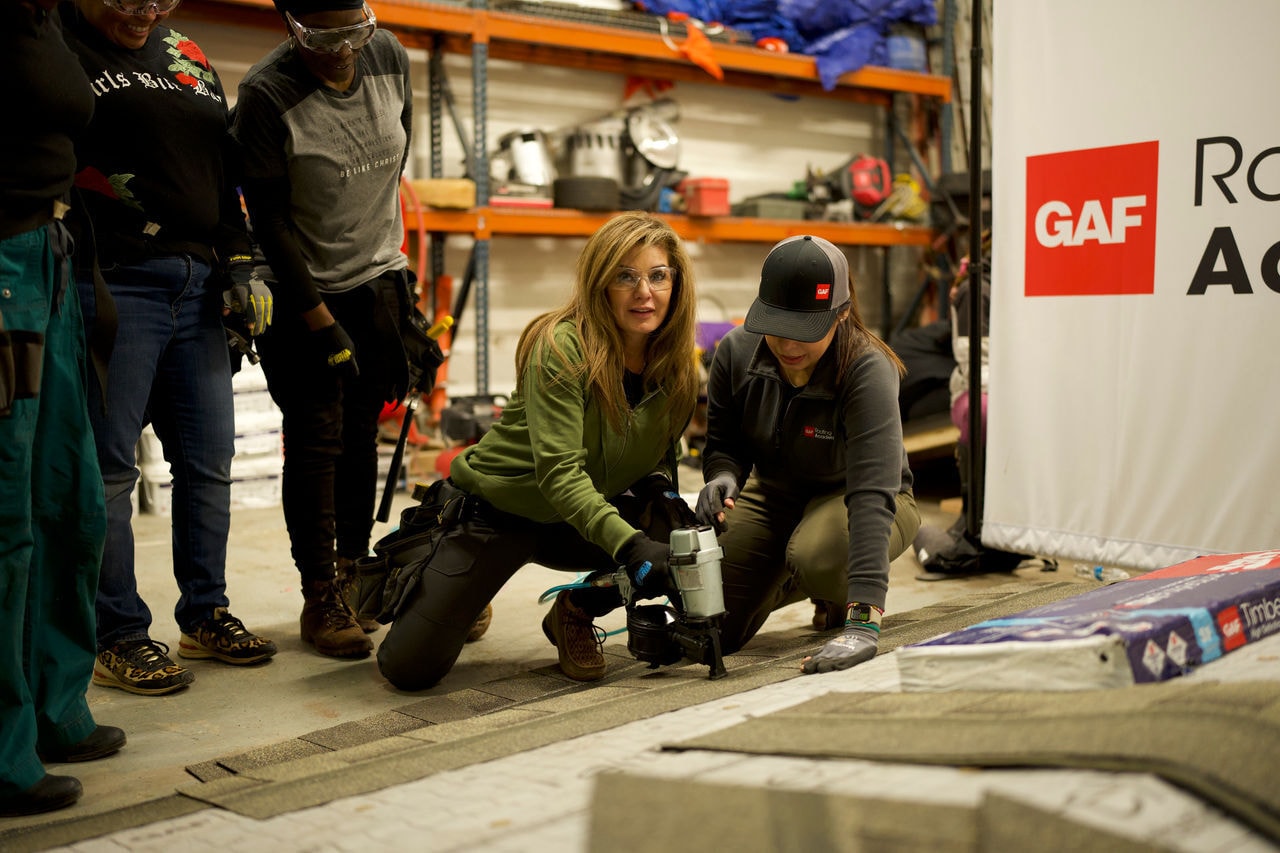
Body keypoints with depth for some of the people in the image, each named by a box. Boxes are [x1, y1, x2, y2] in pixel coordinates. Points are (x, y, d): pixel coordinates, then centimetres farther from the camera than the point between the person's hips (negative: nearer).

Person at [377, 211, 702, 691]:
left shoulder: (676, 364, -7)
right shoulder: (562, 347, -24)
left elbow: (657, 452, 10)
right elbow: (559, 471, -33)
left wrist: (661, 491, -14)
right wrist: (630, 543, -46)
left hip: (587, 514, 5)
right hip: (497, 509, -5)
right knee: (409, 668, -10)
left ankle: (575, 613, 4)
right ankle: (426, 570, 24)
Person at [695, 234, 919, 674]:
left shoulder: (868, 370, -32)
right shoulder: (736, 351, -18)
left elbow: (872, 492, -43)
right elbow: (723, 444, -2)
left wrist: (863, 622, -53)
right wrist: (722, 477, -30)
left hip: (846, 497, -4)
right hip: (774, 493, 4)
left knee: (817, 557, -40)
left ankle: (844, 594, 0)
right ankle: (779, 584, 24)